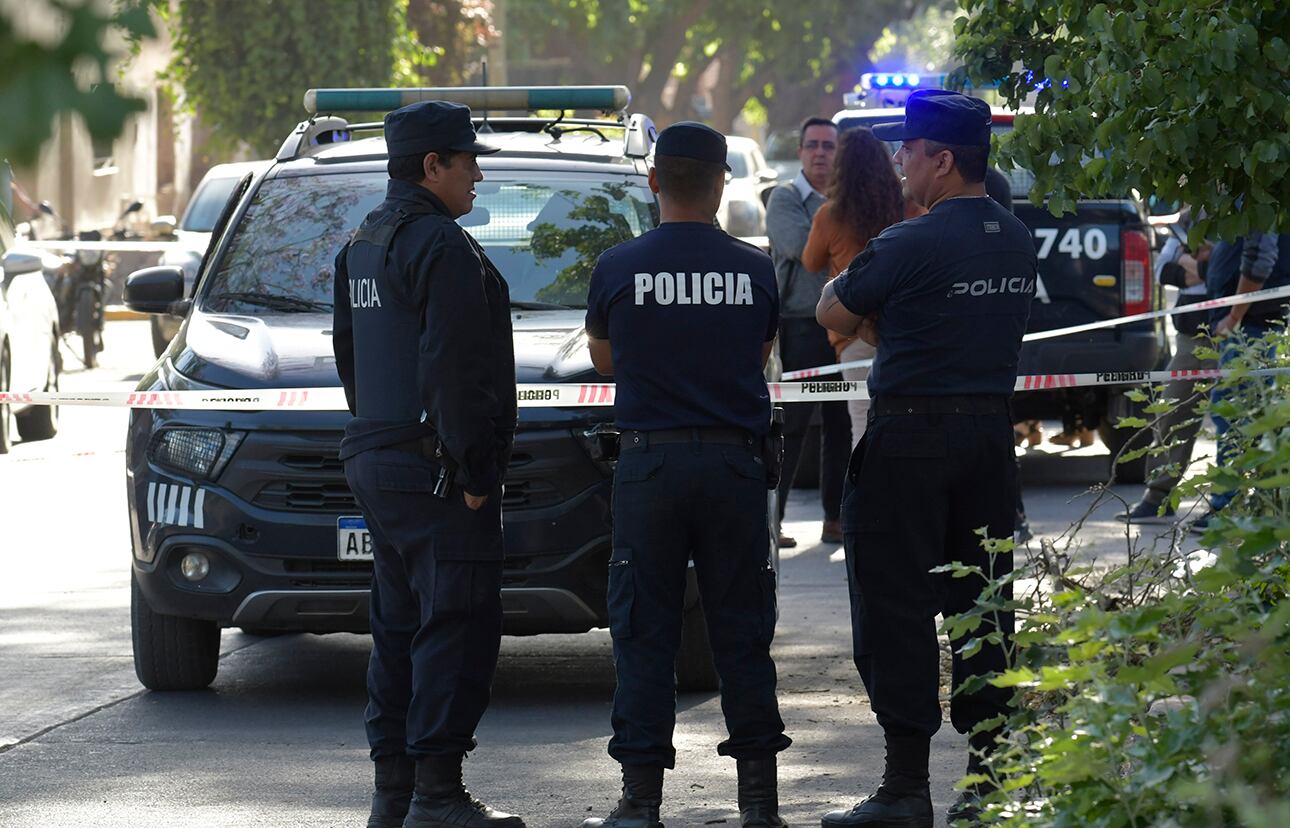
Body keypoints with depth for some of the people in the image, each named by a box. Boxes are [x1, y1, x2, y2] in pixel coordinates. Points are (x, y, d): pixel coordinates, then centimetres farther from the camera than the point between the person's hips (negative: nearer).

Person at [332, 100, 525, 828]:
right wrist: (471, 472, -18)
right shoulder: (441, 248, -14)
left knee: (400, 627, 13)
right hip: (434, 469, -10)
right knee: (455, 627, -9)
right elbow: (453, 370, -20)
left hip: (377, 461, 10)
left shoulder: (364, 245, 17)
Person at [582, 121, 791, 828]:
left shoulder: (618, 268, -4)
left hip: (649, 463, -1)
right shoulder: (755, 271, 0)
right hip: (735, 463, 1)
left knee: (644, 636, 4)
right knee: (742, 634, 8)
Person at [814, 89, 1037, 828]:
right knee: (981, 605, 12)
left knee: (898, 610, -2)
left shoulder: (910, 246, -15)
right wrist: (883, 321, 16)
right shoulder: (1017, 242, 8)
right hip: (992, 430, 7)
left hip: (912, 439, -7)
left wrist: (844, 279, 18)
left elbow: (833, 315, -2)